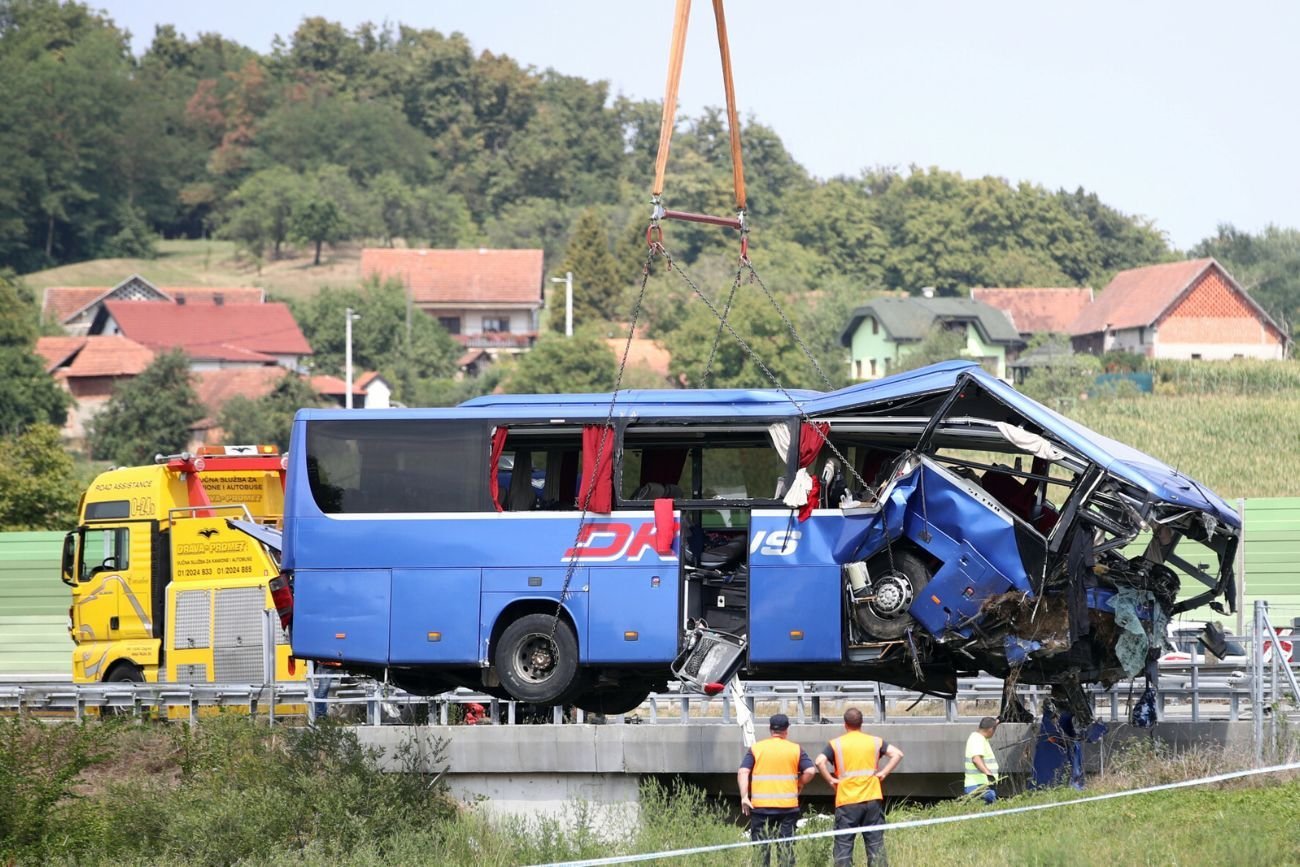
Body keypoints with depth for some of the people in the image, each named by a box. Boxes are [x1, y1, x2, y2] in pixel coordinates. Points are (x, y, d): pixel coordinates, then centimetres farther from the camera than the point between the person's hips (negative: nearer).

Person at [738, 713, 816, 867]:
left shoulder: (755, 749, 2)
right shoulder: (795, 749, 3)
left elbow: (743, 772, -7)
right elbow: (810, 771, -5)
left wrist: (744, 797, -8)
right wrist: (798, 785, 10)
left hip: (760, 807, 0)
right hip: (788, 806, 0)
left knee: (760, 848, 5)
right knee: (786, 847, 6)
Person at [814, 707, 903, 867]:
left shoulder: (836, 744, 0)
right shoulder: (875, 742, 7)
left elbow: (820, 761, -15)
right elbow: (897, 754, -3)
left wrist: (830, 780, -4)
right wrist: (883, 773, 0)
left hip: (846, 801, -2)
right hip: (872, 800, 2)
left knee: (843, 846, 1)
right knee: (876, 845, 6)